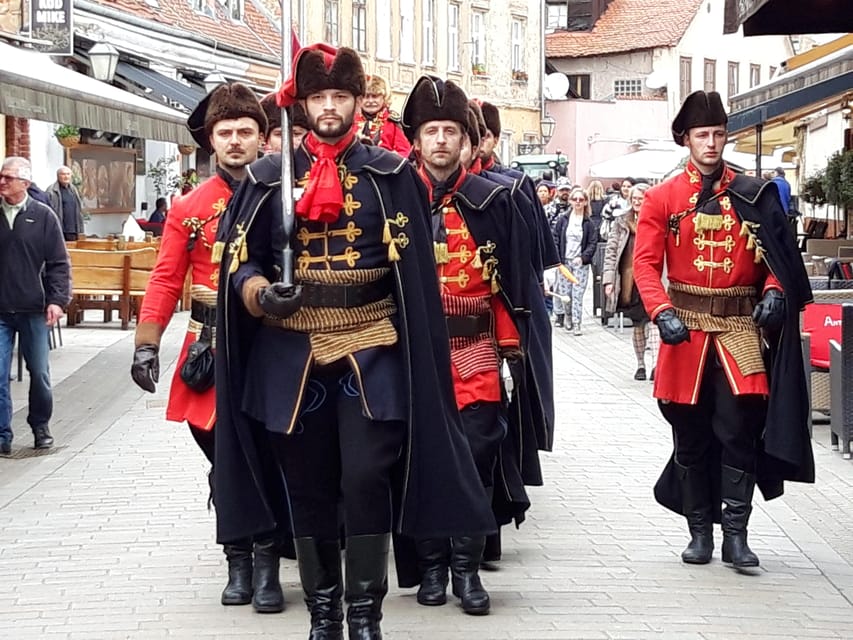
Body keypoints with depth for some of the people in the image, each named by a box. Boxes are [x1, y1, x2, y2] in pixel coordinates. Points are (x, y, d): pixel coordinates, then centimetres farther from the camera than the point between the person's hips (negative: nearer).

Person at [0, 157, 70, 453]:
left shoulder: (43, 216, -2)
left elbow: (59, 263, -1)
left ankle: (41, 426, 29)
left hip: (33, 309, -1)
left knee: (39, 373, 11)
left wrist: (57, 300, -10)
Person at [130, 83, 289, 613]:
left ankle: (267, 564, 8)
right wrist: (147, 345, -2)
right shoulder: (189, 208, 6)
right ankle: (239, 563, 19)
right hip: (212, 348, 2)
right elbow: (166, 280, 4)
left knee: (268, 457, -2)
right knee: (224, 459, 8)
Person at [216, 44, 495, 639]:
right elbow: (239, 257, 6)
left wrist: (413, 354, -4)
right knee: (309, 485, 8)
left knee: (366, 479, -10)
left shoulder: (390, 172, 2)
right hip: (292, 353, 2)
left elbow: (412, 266, 1)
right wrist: (262, 293, -16)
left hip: (370, 350, -2)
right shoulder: (271, 175, 6)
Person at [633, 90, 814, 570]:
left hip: (740, 326, 0)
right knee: (690, 435, 7)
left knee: (739, 428, -7)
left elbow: (777, 255, 7)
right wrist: (662, 312, -17)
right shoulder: (663, 198, 3)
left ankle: (736, 534, -3)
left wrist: (774, 292, -14)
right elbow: (646, 263, -2)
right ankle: (699, 531, 18)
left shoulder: (752, 195, 6)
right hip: (687, 329, 0)